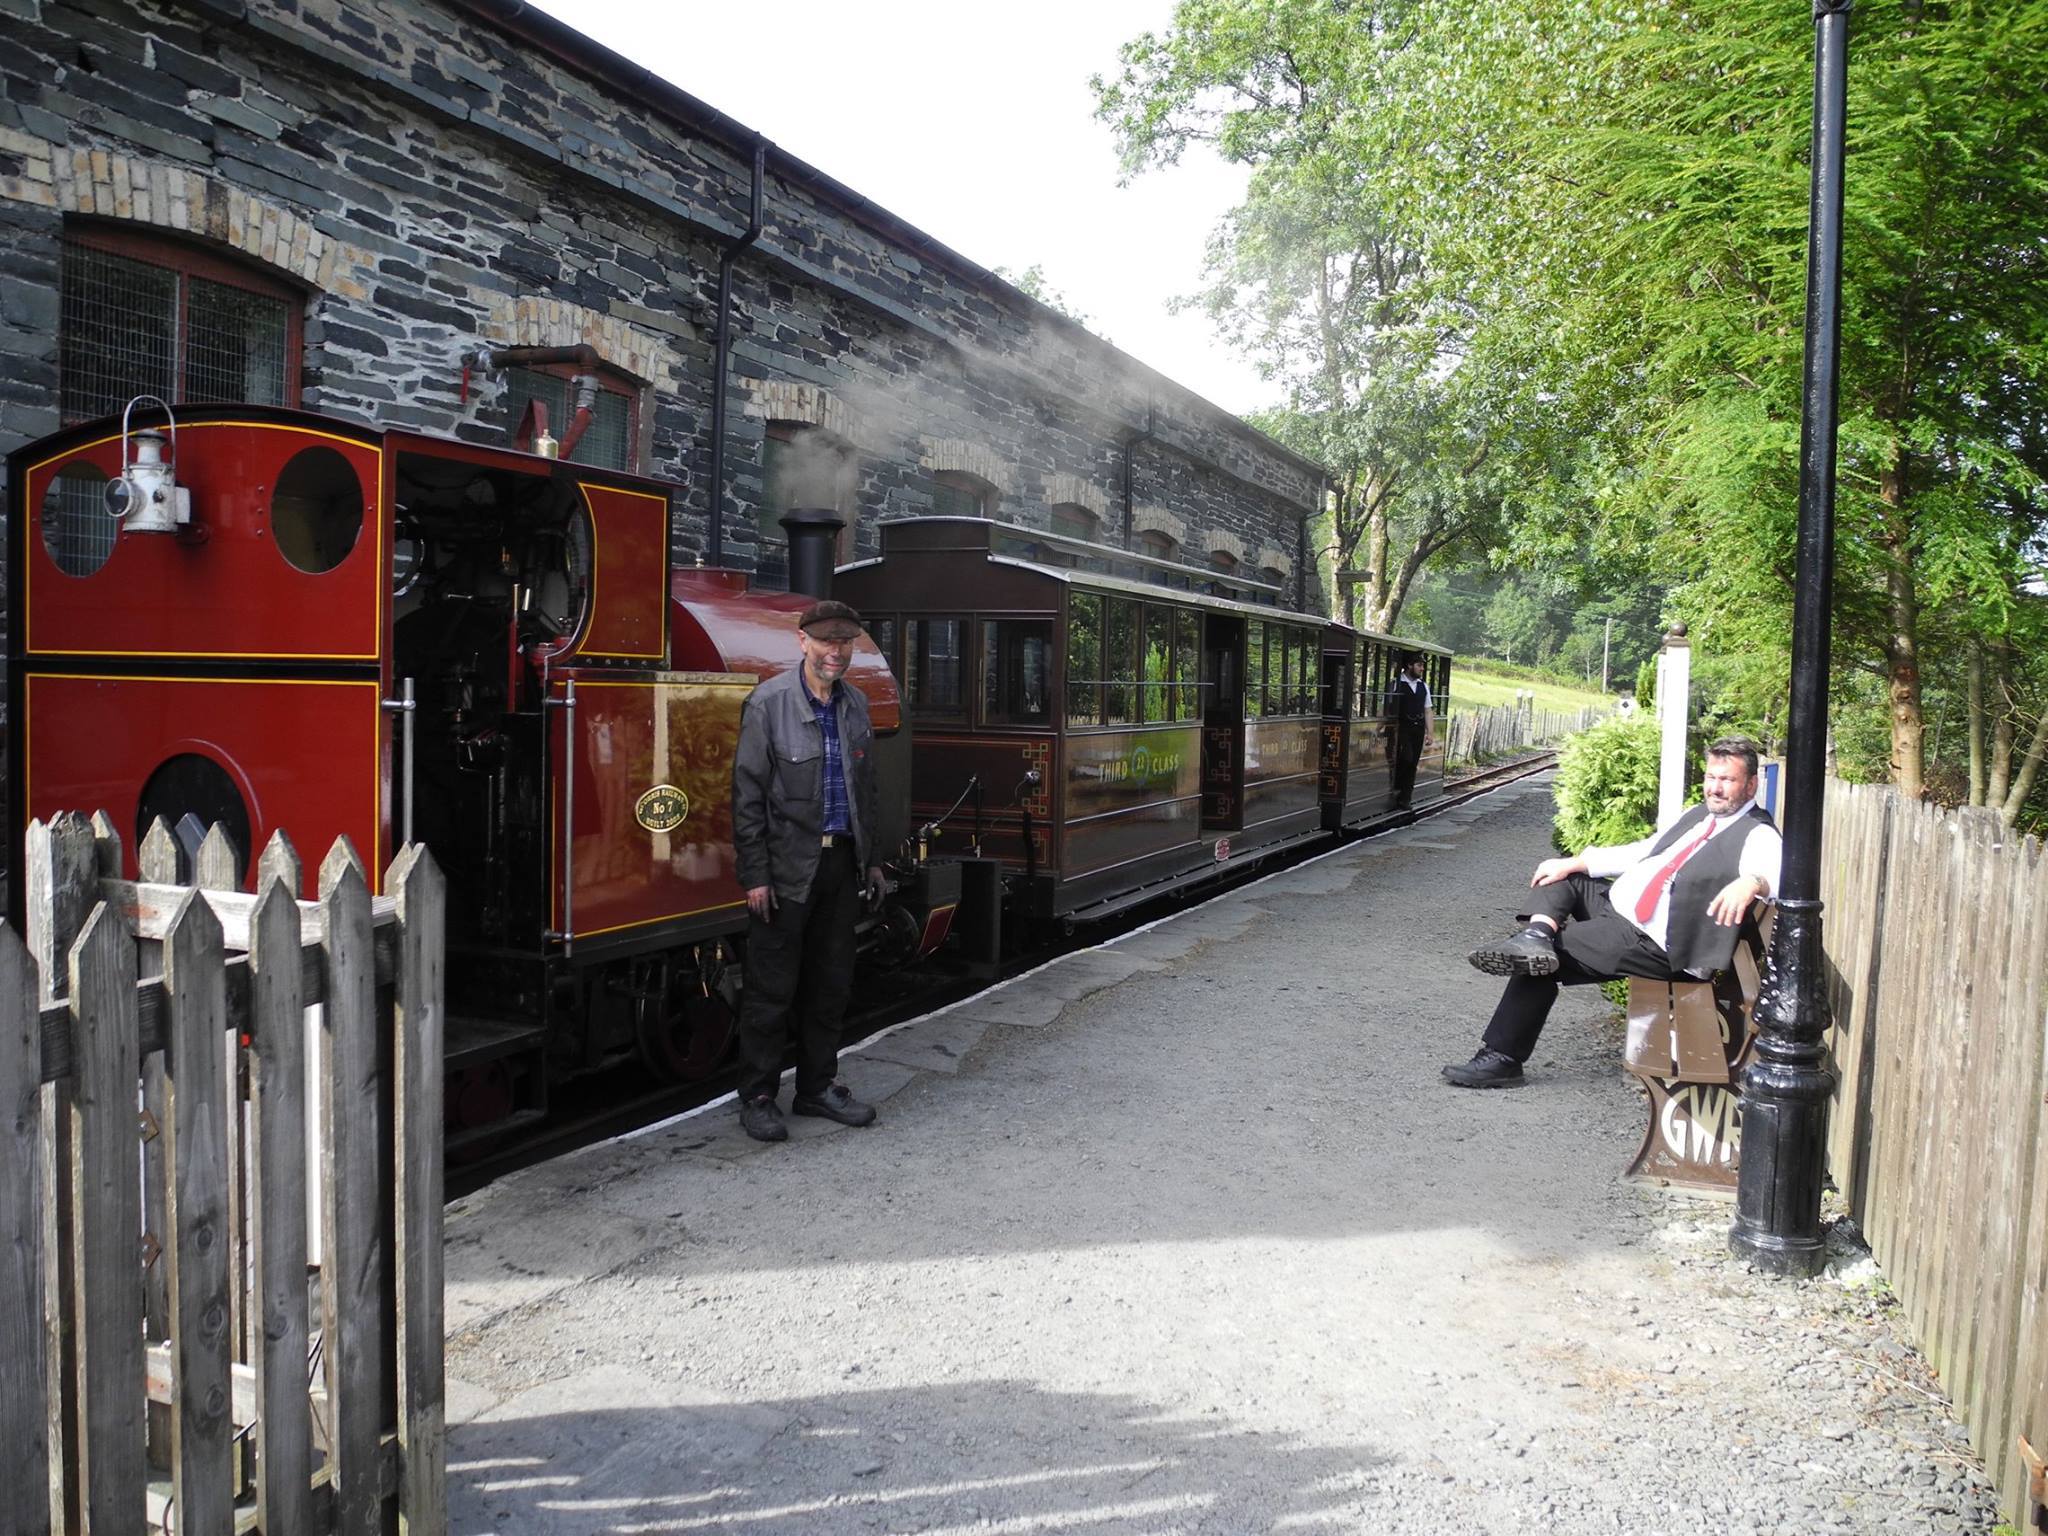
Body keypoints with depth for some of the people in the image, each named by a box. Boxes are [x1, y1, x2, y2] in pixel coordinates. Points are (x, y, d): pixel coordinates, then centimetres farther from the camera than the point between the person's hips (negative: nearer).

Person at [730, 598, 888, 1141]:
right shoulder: (769, 702, -9)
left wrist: (870, 859, 16)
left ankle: (817, 1088, 26)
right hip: (787, 867, -6)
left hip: (842, 862, 6)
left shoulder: (855, 704, 9)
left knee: (831, 984, 13)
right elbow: (747, 794, -10)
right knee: (772, 989, 1)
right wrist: (755, 875, -14)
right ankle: (757, 1098, 13)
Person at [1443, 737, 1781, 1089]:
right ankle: (1537, 936, -24)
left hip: (1653, 941, -9)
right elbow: (1638, 852, 17)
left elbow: (1776, 872, -27)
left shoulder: (1759, 835, -8)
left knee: (1549, 956, -15)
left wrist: (1750, 882, -51)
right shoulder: (1694, 815, 17)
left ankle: (1502, 1058, -7)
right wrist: (1572, 864, 5)